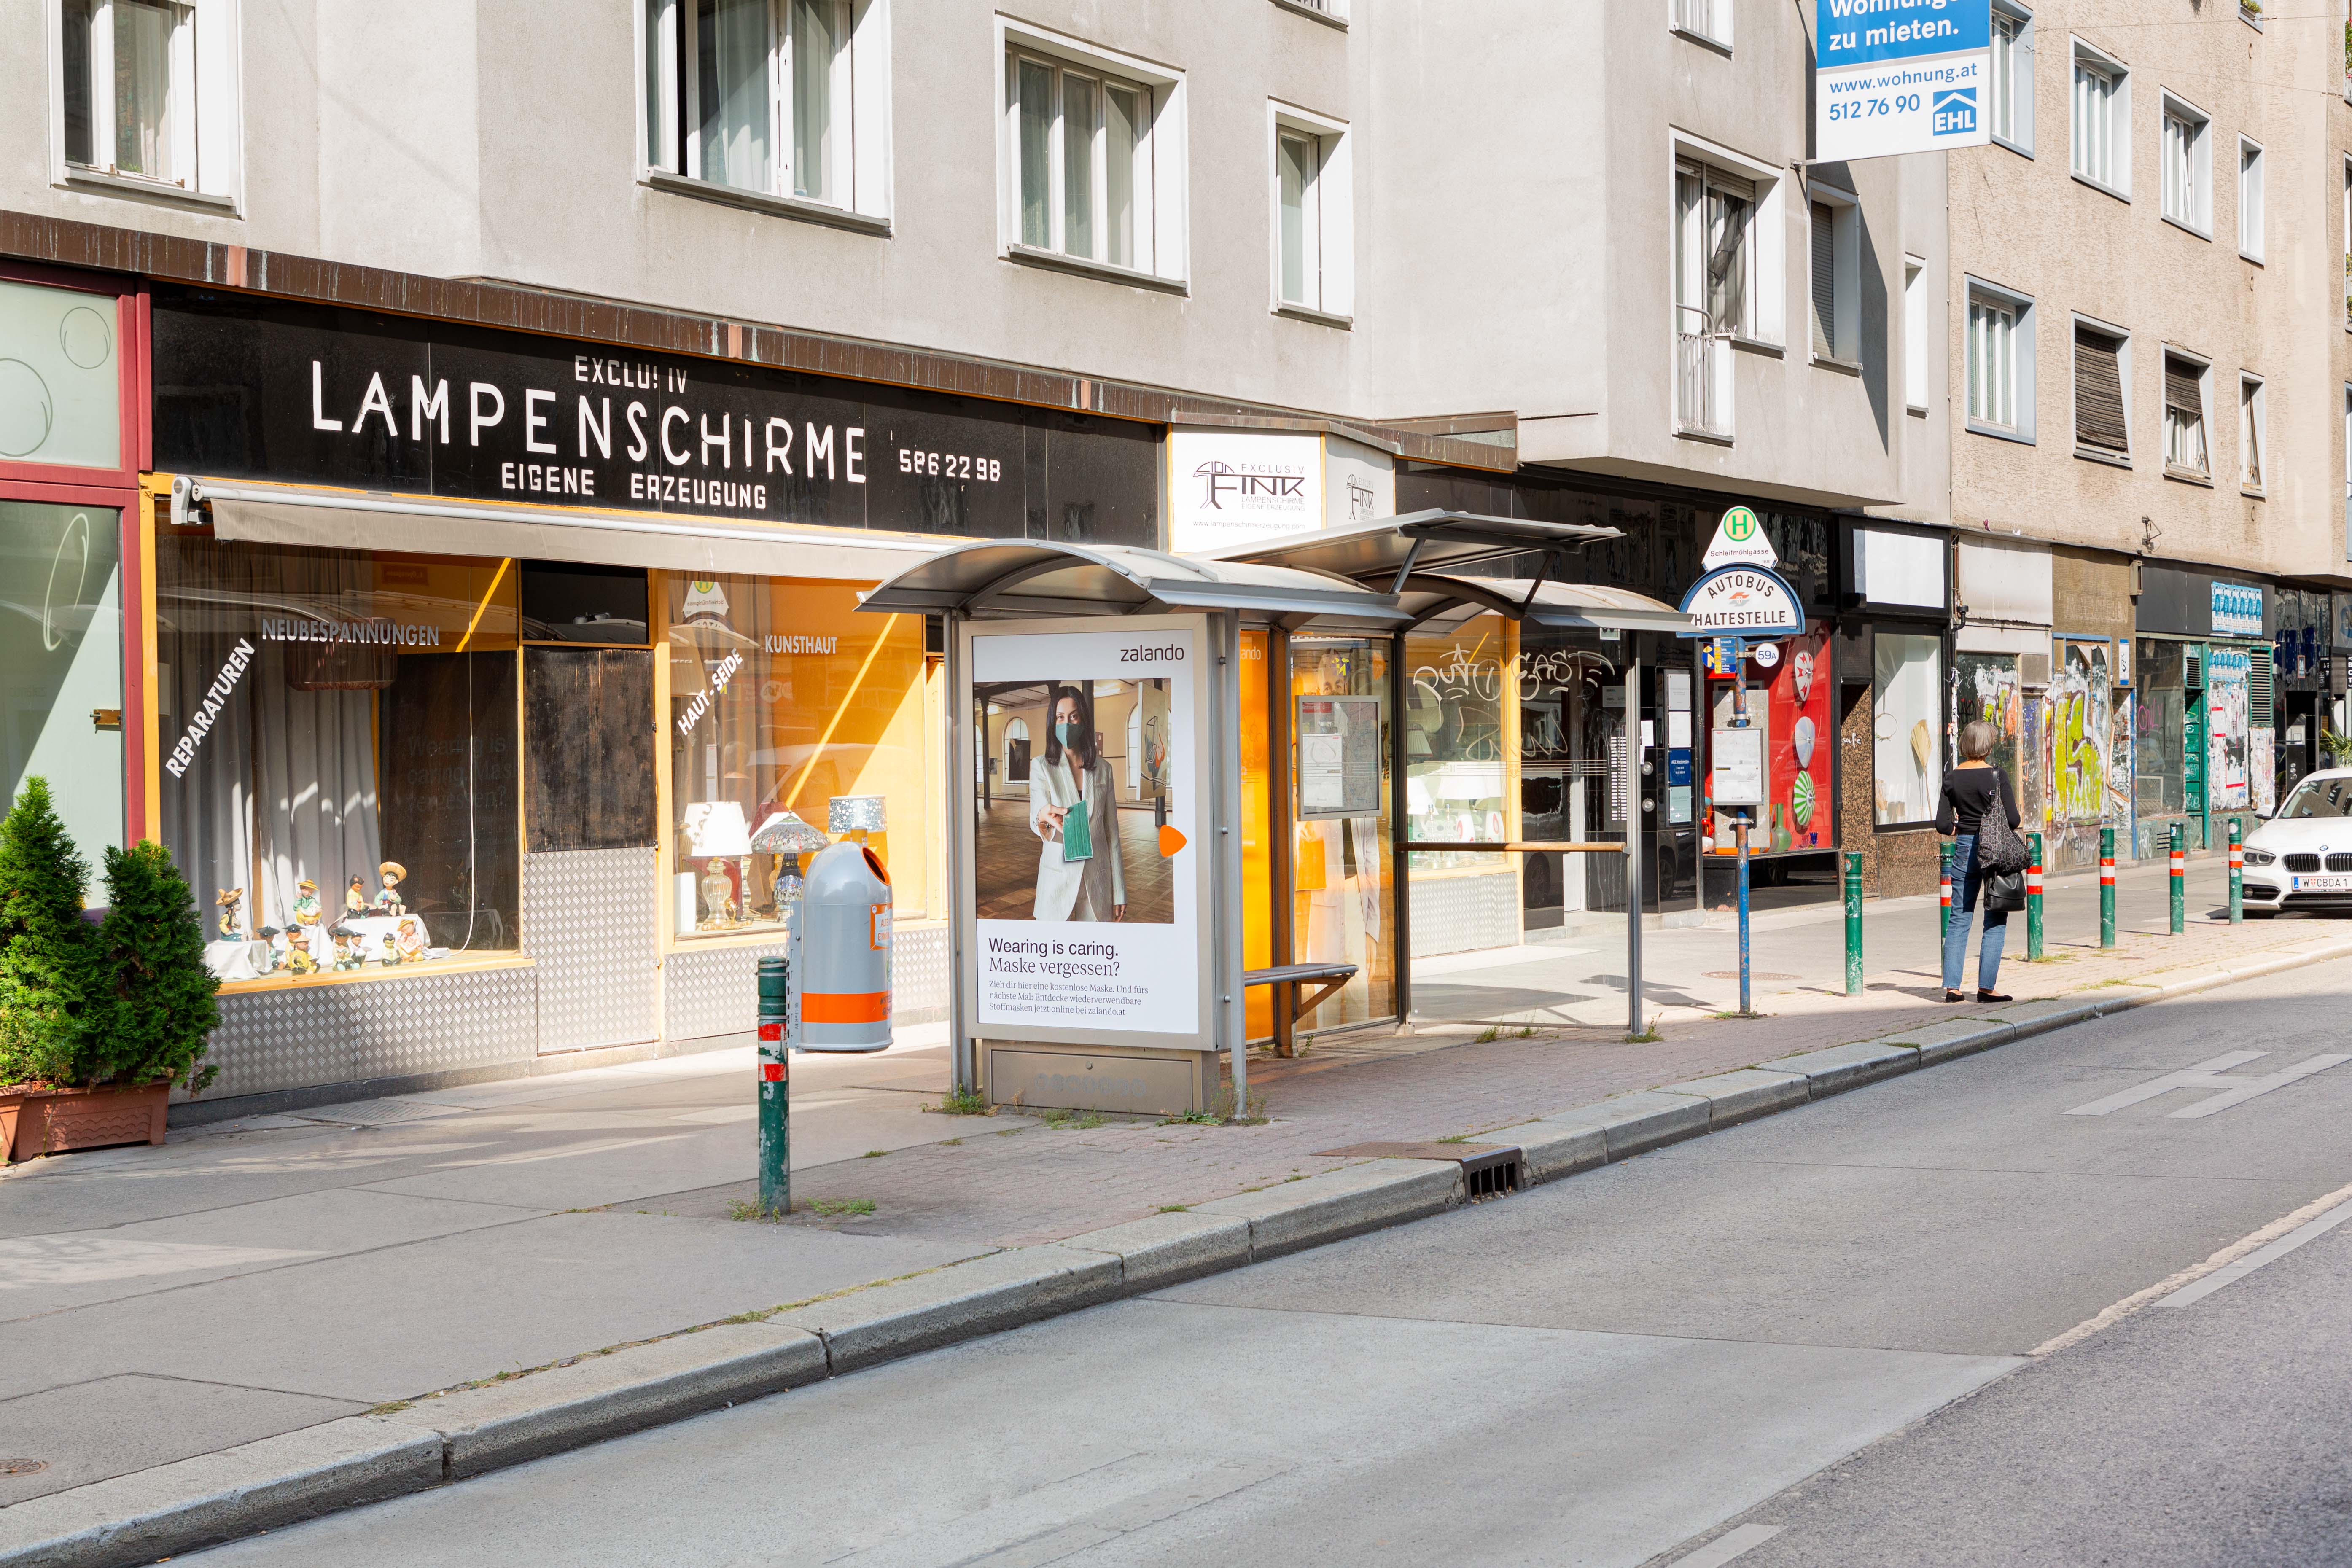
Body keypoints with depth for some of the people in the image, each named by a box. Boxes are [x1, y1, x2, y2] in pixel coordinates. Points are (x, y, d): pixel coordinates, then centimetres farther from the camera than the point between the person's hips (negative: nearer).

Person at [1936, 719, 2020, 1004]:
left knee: (1959, 919, 8)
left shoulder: (1952, 779, 2)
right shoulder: (1996, 776, -9)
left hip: (1964, 850, 4)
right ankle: (1986, 987, -1)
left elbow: (1942, 825, 1)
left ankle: (1951, 986, 4)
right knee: (1995, 922, 3)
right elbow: (2012, 819, -13)